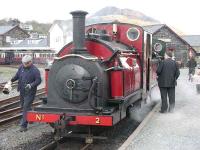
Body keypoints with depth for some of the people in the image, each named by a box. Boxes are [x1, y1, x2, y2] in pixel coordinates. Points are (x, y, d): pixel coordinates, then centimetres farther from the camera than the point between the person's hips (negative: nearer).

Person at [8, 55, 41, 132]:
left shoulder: (35, 70, -15)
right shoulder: (21, 67, 3)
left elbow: (38, 80, -15)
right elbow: (17, 75, 18)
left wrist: (31, 85, -29)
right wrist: (11, 80, 4)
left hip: (30, 92, -7)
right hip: (22, 91, 7)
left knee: (26, 107, -10)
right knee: (23, 106, 20)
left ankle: (24, 125, -6)